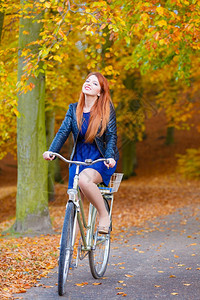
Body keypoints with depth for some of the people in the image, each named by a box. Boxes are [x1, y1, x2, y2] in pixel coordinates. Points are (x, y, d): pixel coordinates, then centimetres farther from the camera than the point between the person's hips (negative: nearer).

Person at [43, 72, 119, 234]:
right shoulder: (74, 109, 6)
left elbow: (111, 135, -9)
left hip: (101, 160, -4)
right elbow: (63, 131, -3)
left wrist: (110, 157, -27)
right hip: (79, 158, 4)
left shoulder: (106, 109, -4)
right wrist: (51, 150, -20)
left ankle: (104, 215, -16)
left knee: (84, 179, -35)